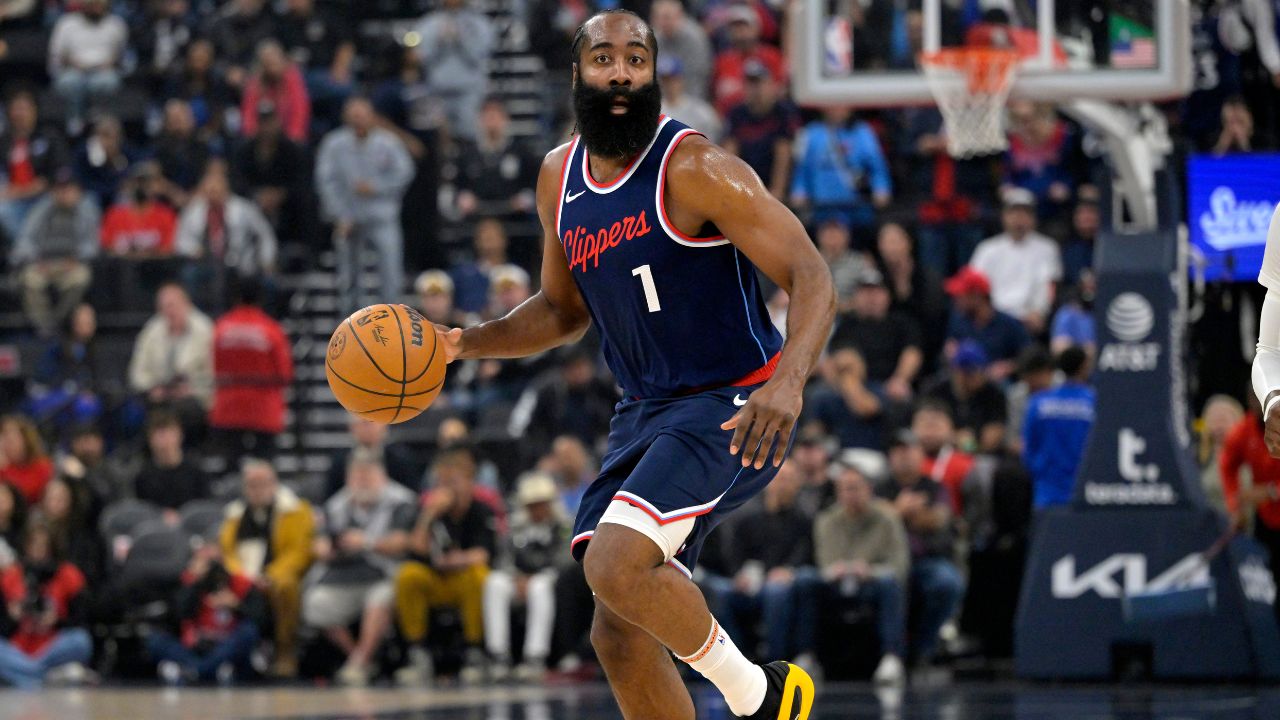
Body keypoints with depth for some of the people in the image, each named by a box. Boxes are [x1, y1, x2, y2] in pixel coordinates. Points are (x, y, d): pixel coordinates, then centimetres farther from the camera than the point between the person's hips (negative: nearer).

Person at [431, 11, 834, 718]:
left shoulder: (695, 169, -17)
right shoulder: (559, 176, 6)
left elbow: (812, 279, -21)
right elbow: (563, 309, 21)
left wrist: (788, 382, -39)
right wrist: (465, 342, 4)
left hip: (731, 408, -8)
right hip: (645, 413, 8)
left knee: (614, 566, -26)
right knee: (619, 634, 4)